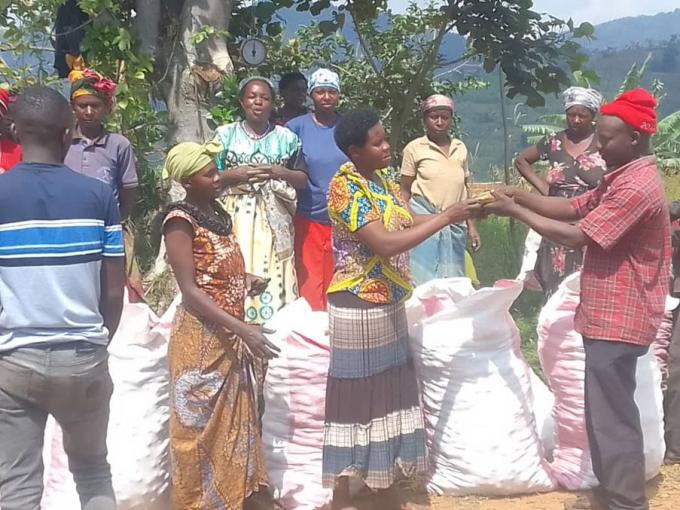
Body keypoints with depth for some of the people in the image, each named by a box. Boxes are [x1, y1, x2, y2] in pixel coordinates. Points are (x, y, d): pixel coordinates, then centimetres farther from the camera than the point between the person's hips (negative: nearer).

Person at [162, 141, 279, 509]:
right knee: (201, 426, 4)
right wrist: (242, 328, -26)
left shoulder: (219, 213, 9)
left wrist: (247, 282, 4)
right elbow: (190, 290, -20)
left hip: (230, 337, 8)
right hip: (200, 338, -8)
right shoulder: (180, 220, -15)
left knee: (232, 421, 17)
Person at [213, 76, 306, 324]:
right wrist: (235, 174, -12)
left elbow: (303, 180, 9)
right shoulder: (225, 134, 7)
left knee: (273, 278, -3)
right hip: (236, 218, 0)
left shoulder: (286, 137, 9)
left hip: (274, 220, 1)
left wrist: (280, 173, -10)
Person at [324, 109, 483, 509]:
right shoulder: (345, 188, -20)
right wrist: (447, 217, -24)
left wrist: (462, 213, -7)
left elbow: (408, 221, 6)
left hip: (389, 303, 9)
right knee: (355, 397, 2)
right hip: (359, 307, -9)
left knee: (390, 393, 15)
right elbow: (386, 244, -29)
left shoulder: (383, 176, 7)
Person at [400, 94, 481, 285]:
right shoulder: (414, 148, -1)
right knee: (424, 280, -7)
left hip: (455, 225, 4)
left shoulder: (460, 148, 12)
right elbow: (405, 191, 2)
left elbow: (463, 190, 17)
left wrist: (471, 225, 14)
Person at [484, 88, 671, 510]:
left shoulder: (637, 187, -21)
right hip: (608, 315, 11)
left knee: (613, 418, -1)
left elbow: (576, 236, -23)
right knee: (604, 413, 19)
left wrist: (516, 211, -15)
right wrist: (517, 195, 0)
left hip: (617, 319, -11)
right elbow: (572, 208, 12)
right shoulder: (624, 178, 13)